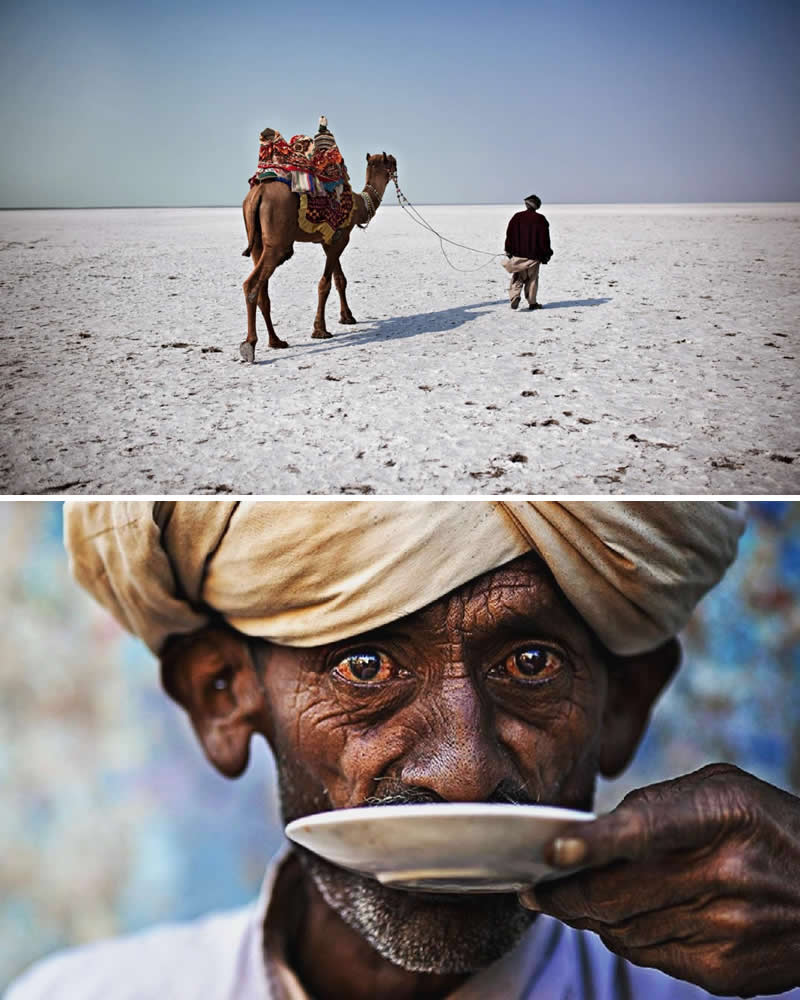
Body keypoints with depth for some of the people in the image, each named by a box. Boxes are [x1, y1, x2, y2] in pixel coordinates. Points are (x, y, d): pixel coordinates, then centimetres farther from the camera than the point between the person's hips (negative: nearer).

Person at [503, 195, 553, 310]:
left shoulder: (517, 217, 1)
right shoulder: (540, 219, -2)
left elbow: (509, 235, 3)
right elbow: (545, 239, -1)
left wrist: (508, 251, 11)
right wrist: (546, 254, 7)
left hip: (518, 254, 1)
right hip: (534, 256, 0)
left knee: (517, 278, 6)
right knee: (532, 279, 9)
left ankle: (515, 296, -17)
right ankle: (532, 302, 9)